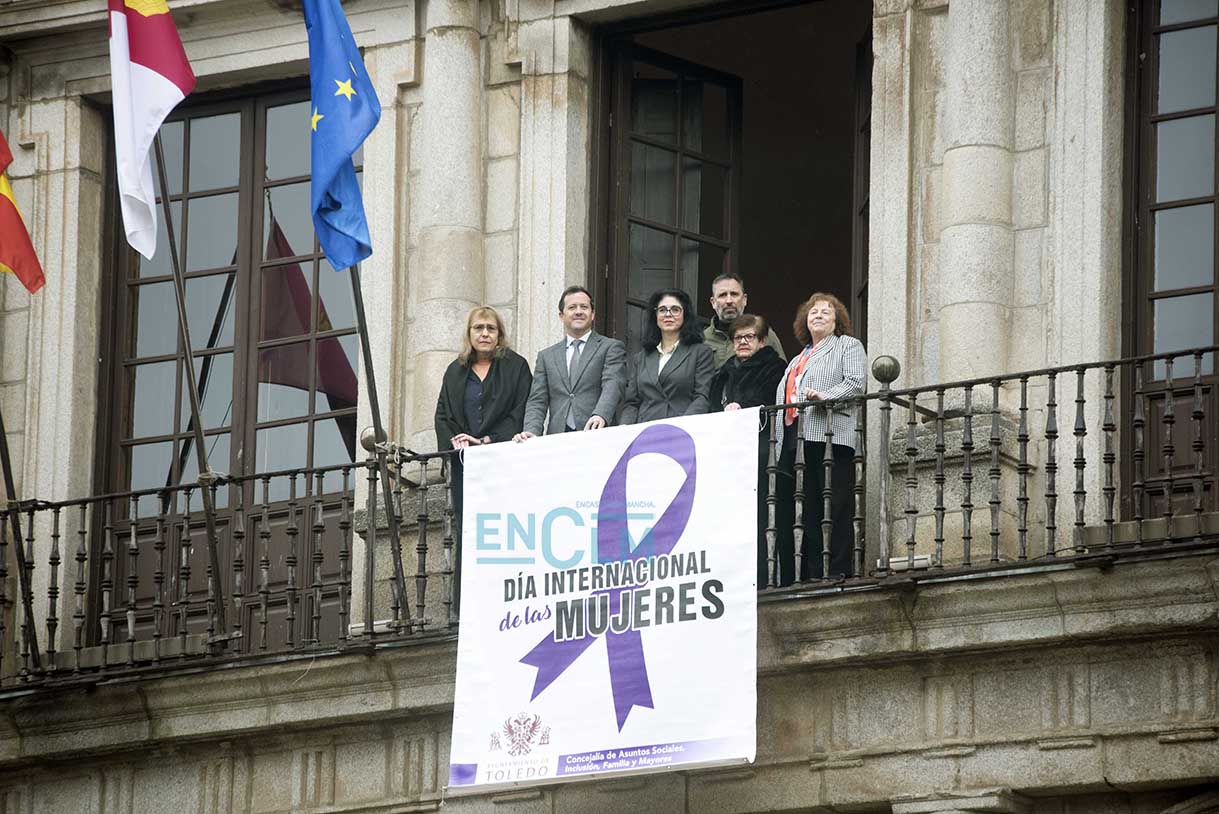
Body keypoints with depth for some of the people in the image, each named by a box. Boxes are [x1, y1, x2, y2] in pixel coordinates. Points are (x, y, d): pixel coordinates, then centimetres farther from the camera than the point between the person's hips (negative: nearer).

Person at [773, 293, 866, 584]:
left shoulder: (848, 346, 12)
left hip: (828, 437, -7)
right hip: (793, 438, 7)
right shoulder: (797, 360, 34)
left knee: (832, 507, -11)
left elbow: (856, 383, -4)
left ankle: (837, 573, -15)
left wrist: (825, 396, -20)